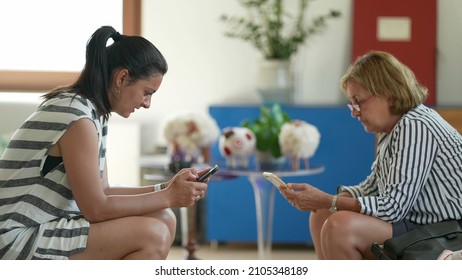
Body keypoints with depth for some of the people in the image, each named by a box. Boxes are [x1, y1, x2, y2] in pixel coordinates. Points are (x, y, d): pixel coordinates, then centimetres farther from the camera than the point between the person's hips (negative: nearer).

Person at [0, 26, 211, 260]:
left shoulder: (95, 114, 11)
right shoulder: (78, 118, -19)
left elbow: (101, 193, 12)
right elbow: (96, 209, -17)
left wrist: (165, 188, 5)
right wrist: (167, 197, -10)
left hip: (50, 226, 10)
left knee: (164, 220, 4)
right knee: (152, 236, -19)